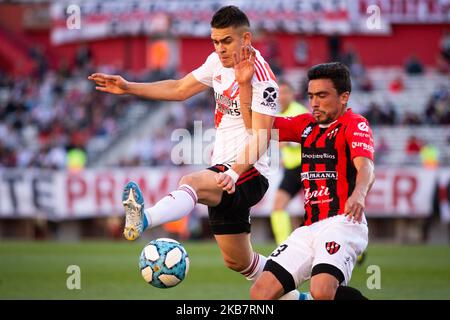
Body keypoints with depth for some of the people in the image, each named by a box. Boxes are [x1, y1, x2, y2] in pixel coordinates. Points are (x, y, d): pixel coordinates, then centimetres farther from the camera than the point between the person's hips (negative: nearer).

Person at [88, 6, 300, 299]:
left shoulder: (262, 79, -16)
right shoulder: (217, 62, 8)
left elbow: (260, 138, -23)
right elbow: (180, 89, 21)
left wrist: (237, 172, -39)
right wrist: (129, 88, 15)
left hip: (249, 175, -9)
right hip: (224, 171, 9)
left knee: (190, 183, -38)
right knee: (237, 261, 17)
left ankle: (143, 221, -66)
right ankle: (294, 297, 38)